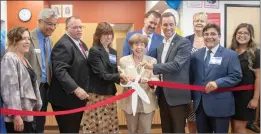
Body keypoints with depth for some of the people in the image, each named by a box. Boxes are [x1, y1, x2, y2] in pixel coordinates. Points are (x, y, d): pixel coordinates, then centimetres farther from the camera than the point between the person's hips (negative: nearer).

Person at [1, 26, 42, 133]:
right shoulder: (9, 59, -12)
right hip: (19, 116, -9)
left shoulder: (24, 60, 18)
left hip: (28, 114, 9)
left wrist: (37, 107, 18)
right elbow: (10, 89, -20)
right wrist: (15, 115, -23)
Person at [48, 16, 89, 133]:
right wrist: (75, 89, -29)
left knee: (75, 129, 17)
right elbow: (60, 71, -25)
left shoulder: (81, 44, 15)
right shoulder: (63, 45, -15)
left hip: (79, 97, 9)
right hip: (66, 98, -9)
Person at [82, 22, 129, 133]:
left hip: (110, 94, 7)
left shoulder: (113, 52, 12)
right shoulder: (94, 51, -10)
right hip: (97, 94, -6)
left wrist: (123, 78, -5)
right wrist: (119, 76, -29)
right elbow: (102, 75, -17)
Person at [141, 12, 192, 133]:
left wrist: (153, 67, -23)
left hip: (177, 95, -7)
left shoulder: (184, 43, -9)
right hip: (162, 94, 7)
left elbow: (176, 65, -22)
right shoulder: (160, 46, 14)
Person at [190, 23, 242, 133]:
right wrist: (192, 97, 4)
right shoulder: (195, 55, 10)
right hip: (199, 104, 4)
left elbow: (236, 76, -9)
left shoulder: (230, 55, -2)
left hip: (220, 105, -4)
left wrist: (217, 83, -22)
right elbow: (191, 77, 11)